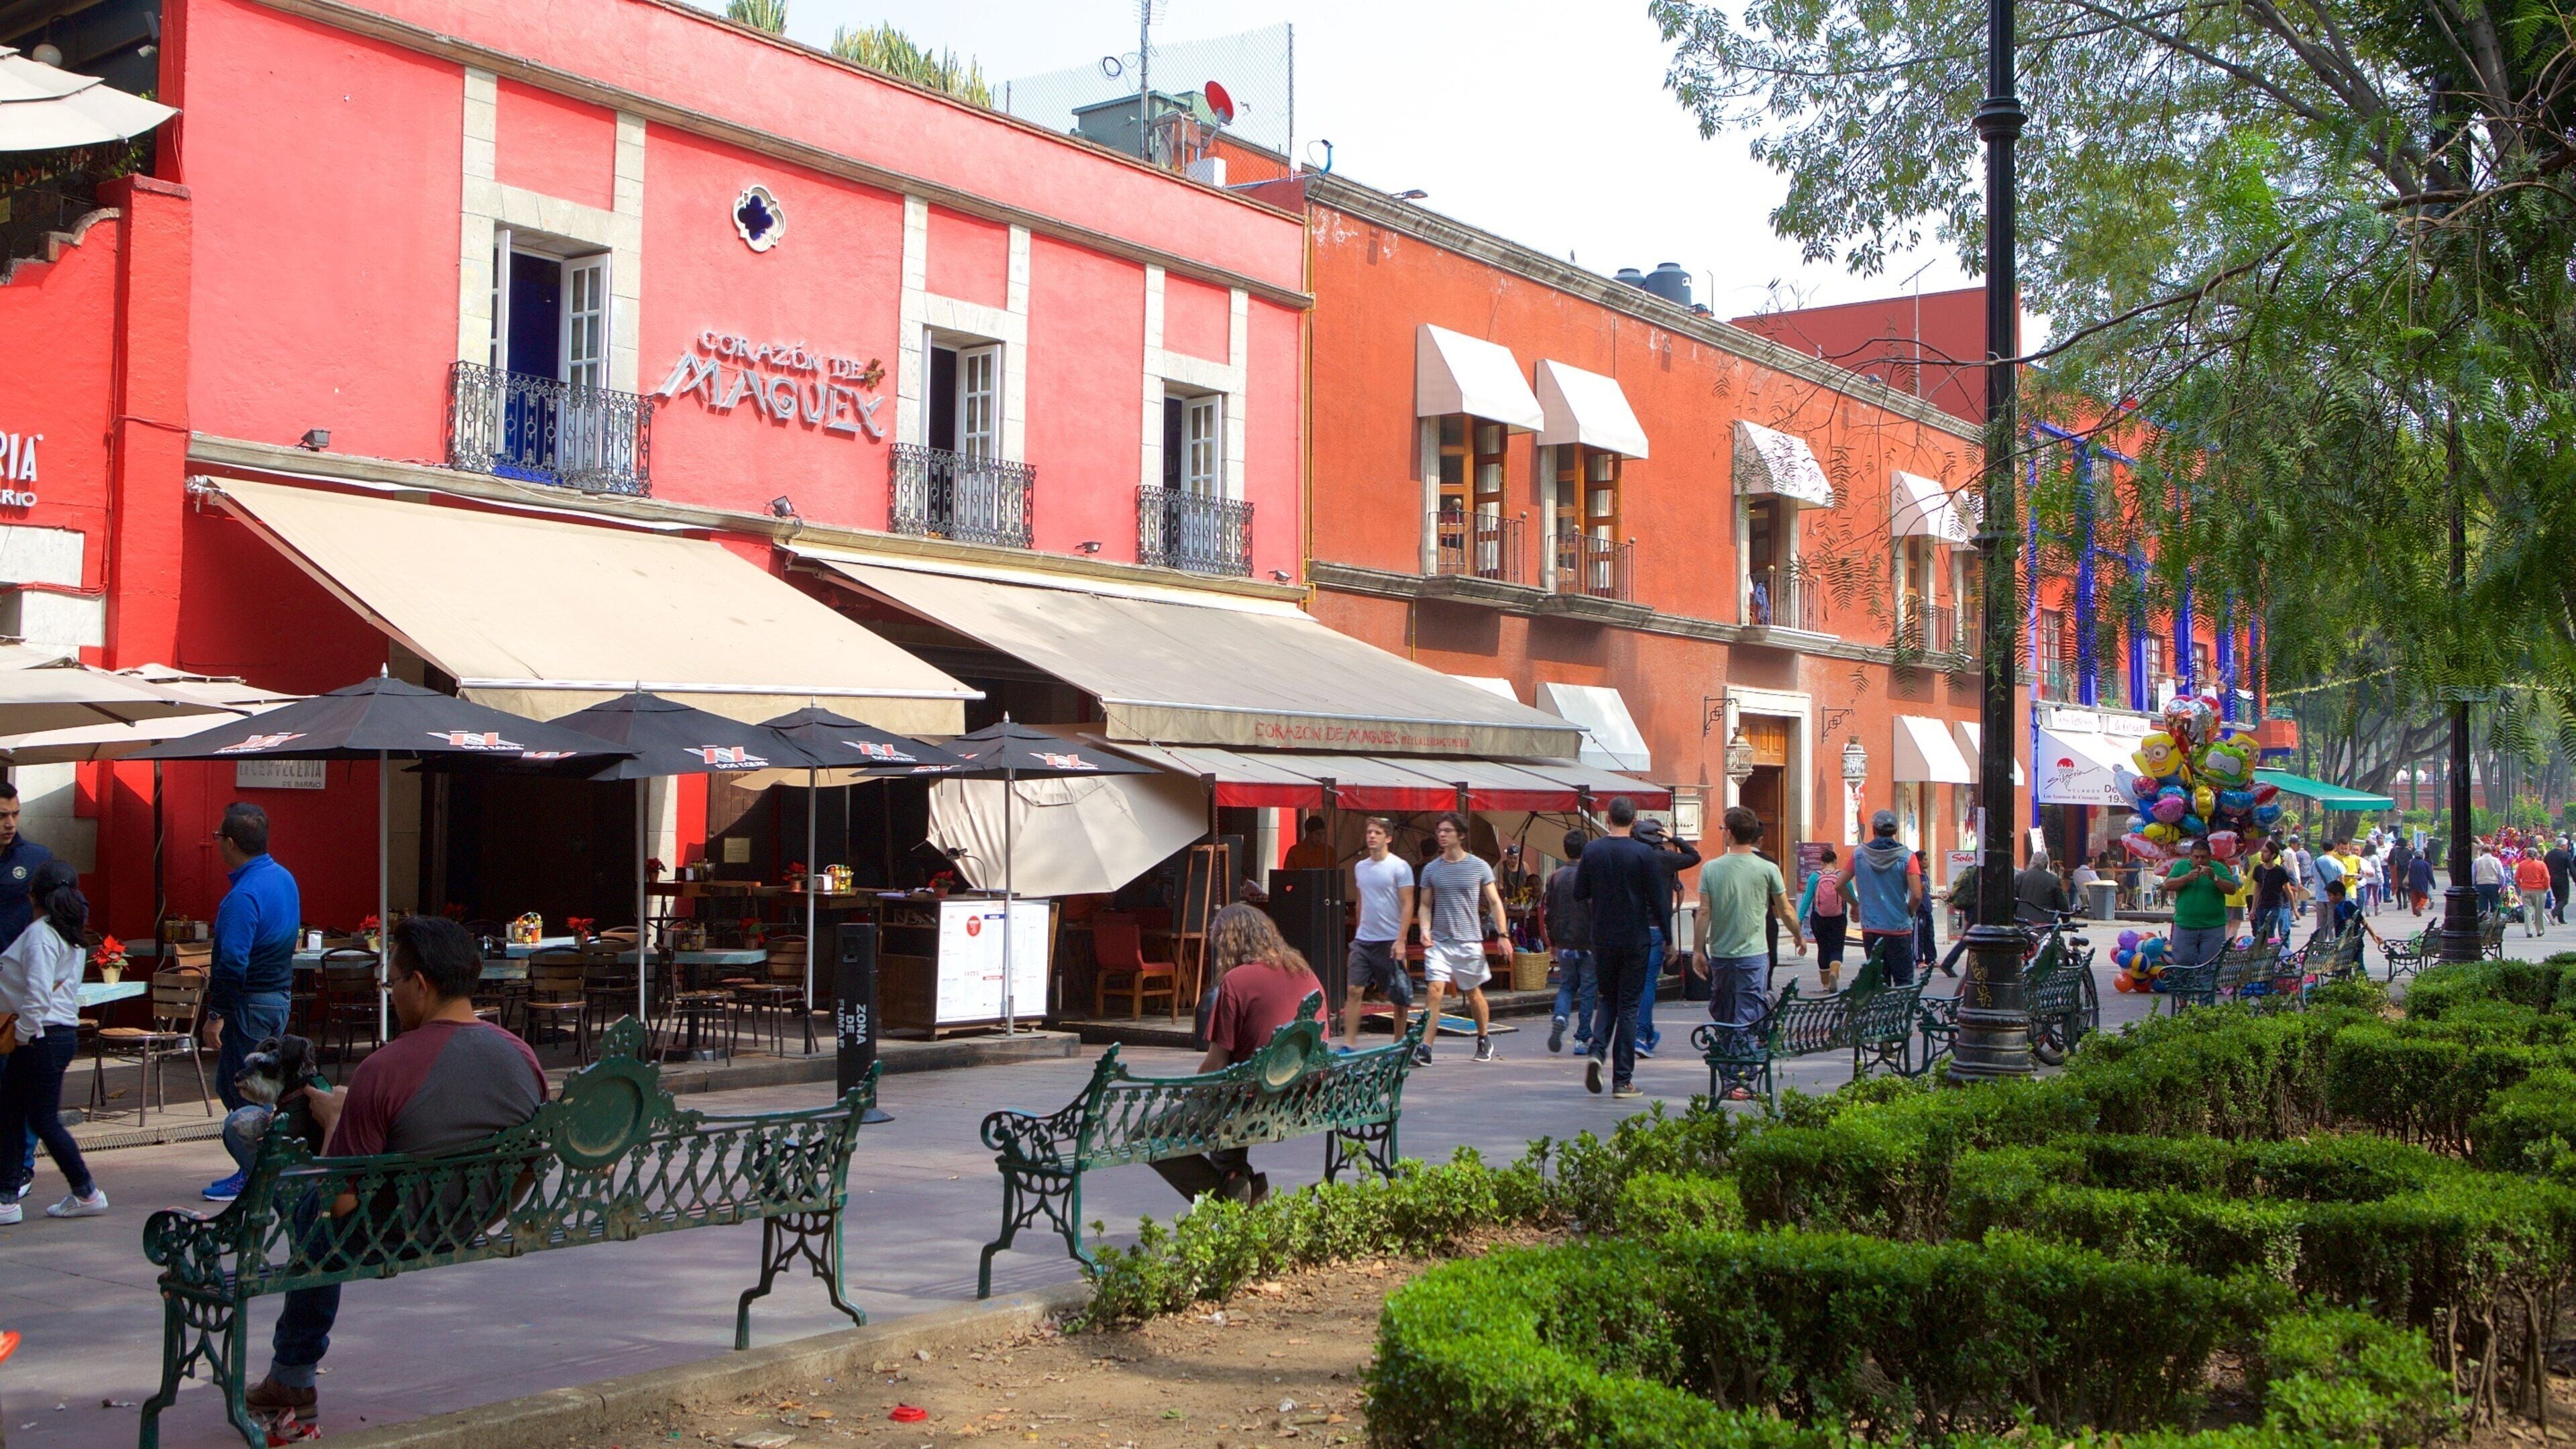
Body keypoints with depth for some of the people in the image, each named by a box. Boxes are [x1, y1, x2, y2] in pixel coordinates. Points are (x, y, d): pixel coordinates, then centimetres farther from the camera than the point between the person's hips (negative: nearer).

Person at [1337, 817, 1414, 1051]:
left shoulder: (1399, 867, -7)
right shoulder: (1360, 867, 11)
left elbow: (1408, 905, -10)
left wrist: (1400, 940, -17)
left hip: (1390, 941, -5)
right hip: (1363, 940, 5)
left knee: (1398, 996, 5)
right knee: (1353, 990, -4)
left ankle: (1399, 1044, 18)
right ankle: (1348, 1044, -4)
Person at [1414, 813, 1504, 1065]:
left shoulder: (1479, 866, 1)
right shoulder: (1431, 870, 6)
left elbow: (1495, 902, 5)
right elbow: (1425, 905, 12)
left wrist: (1502, 934, -3)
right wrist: (1425, 929, -6)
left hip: (1470, 940, -1)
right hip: (1439, 941, 1)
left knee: (1473, 993, 11)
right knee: (1434, 990, -13)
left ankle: (1484, 1039, 33)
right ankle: (1425, 1048, -16)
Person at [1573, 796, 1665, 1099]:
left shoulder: (1592, 851, -2)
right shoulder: (1644, 853, -10)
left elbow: (1579, 894, 4)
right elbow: (1657, 900, -8)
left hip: (1602, 939, 2)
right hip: (1634, 939, -2)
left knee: (1607, 999, 19)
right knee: (1628, 1006, 3)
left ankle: (1597, 1051, -6)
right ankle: (1623, 1080, 3)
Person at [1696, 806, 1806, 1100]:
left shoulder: (1711, 869, -2)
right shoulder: (1768, 869, -4)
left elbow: (1704, 913, -4)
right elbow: (1786, 913, 4)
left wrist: (1698, 949, 4)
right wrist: (1799, 937, 21)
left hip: (1720, 954, 2)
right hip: (1754, 954, -2)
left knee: (1721, 1015, 15)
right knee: (1747, 1020, -1)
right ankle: (1740, 1081, -5)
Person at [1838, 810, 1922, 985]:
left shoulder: (1859, 855, 0)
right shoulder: (1906, 857, -8)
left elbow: (1840, 885, 4)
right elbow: (1917, 895, -15)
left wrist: (1854, 904, 19)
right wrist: (1909, 913, 4)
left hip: (1870, 930, 3)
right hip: (1899, 930, -2)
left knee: (1878, 982, 11)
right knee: (1904, 984, 4)